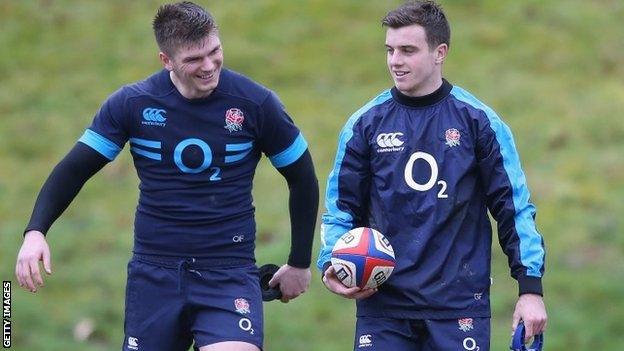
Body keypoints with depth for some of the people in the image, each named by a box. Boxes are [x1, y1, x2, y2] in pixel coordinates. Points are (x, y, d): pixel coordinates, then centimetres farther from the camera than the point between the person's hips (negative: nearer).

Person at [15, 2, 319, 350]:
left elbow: (302, 179, 7)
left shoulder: (255, 103, -6)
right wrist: (35, 232, -13)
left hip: (230, 272, -2)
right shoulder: (132, 103, -3)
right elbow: (74, 170, 2)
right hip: (154, 272, 2)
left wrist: (300, 263, 11)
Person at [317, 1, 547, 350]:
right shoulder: (365, 123, 6)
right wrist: (331, 265, -7)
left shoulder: (478, 120, 1)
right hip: (382, 305, 1)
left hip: (460, 306, -1)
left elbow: (514, 206, 3)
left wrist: (531, 289, -3)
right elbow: (342, 207, 12)